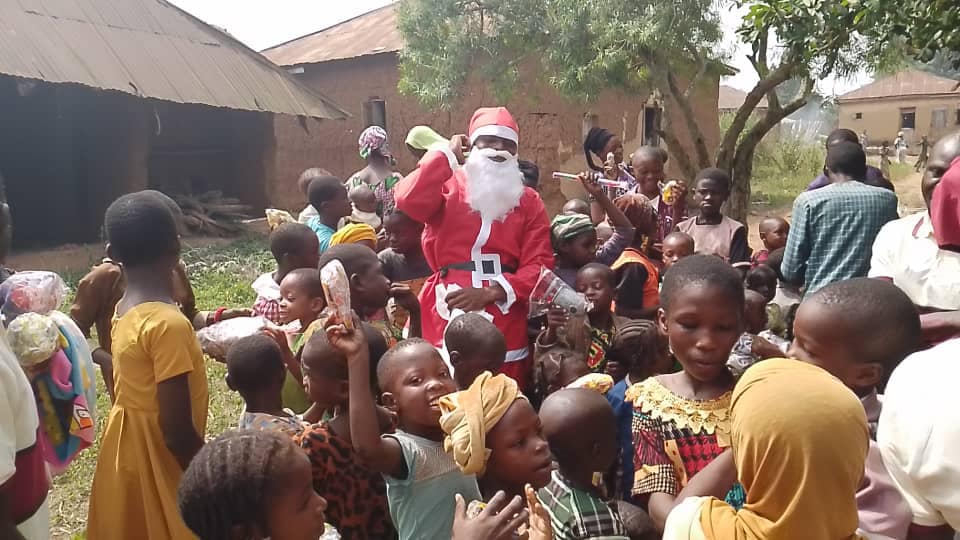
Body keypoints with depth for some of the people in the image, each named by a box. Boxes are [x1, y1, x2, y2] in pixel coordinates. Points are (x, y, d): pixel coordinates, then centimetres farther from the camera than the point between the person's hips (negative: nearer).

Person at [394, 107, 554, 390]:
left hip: (505, 321, 2)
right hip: (447, 315, -2)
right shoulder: (448, 186, 4)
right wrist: (448, 155, -5)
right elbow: (409, 201, -18)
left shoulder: (529, 201, 9)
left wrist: (491, 293, -14)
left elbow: (538, 266, 0)